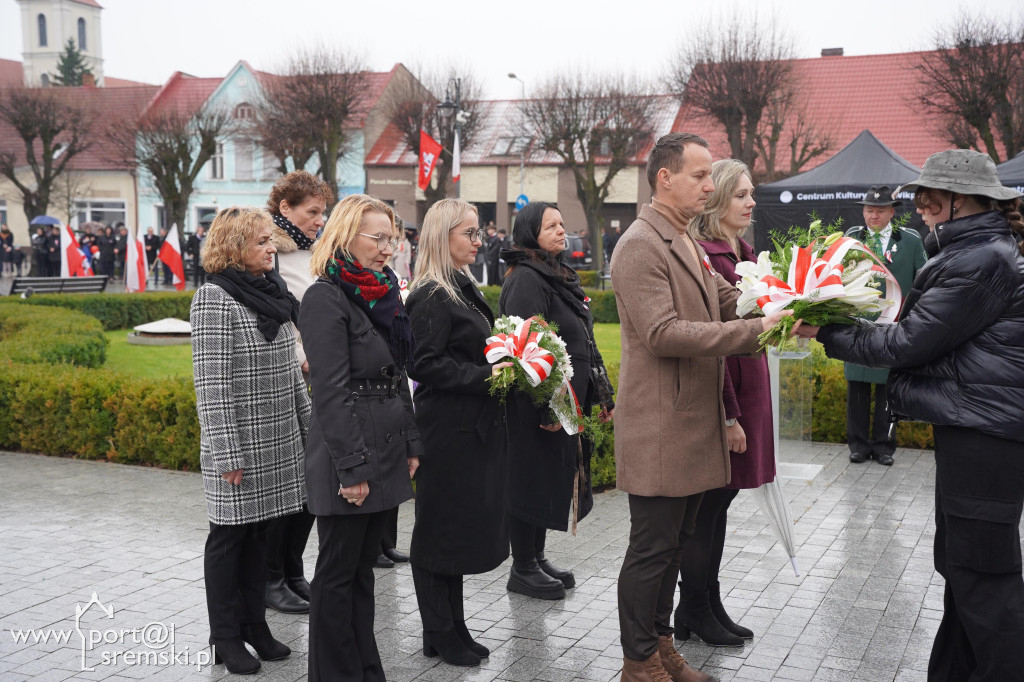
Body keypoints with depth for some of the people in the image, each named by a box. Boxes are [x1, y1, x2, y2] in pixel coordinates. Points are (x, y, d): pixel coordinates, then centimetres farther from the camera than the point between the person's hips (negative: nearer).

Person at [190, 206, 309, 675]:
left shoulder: (271, 292, 10)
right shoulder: (215, 297, -13)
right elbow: (211, 384, -17)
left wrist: (309, 424, 15)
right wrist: (227, 454, -19)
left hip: (278, 442, 7)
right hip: (238, 445, -7)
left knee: (258, 532, 15)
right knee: (230, 535, 5)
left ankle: (254, 624, 26)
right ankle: (226, 636, 18)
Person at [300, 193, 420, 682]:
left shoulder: (383, 293, 12)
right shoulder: (326, 298, -13)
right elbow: (331, 393, -19)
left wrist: (411, 444, 14)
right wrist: (351, 468, -21)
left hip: (386, 455, 8)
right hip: (348, 461, -8)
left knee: (362, 568, 16)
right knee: (338, 574, 5)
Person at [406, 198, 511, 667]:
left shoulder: (462, 289, 14)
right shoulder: (431, 297, -15)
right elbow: (426, 364, -21)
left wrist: (502, 369, 6)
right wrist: (484, 376, -23)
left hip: (474, 426, 9)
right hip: (448, 429, -9)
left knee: (462, 526, 15)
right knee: (440, 528, 3)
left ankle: (453, 626, 26)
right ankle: (439, 634, 15)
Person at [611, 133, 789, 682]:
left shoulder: (686, 244, 17)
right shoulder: (640, 246, -16)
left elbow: (728, 300, 15)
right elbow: (663, 334, -24)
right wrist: (755, 330, -25)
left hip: (693, 422, 10)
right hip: (658, 427, -10)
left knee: (673, 543, 18)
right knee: (652, 549, 1)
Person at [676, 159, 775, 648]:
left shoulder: (743, 252, 13)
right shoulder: (702, 255, -17)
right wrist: (728, 416, -20)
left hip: (747, 388, 9)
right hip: (718, 396, -9)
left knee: (720, 500, 15)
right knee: (707, 506, 2)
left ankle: (710, 604, 26)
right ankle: (694, 612, 16)